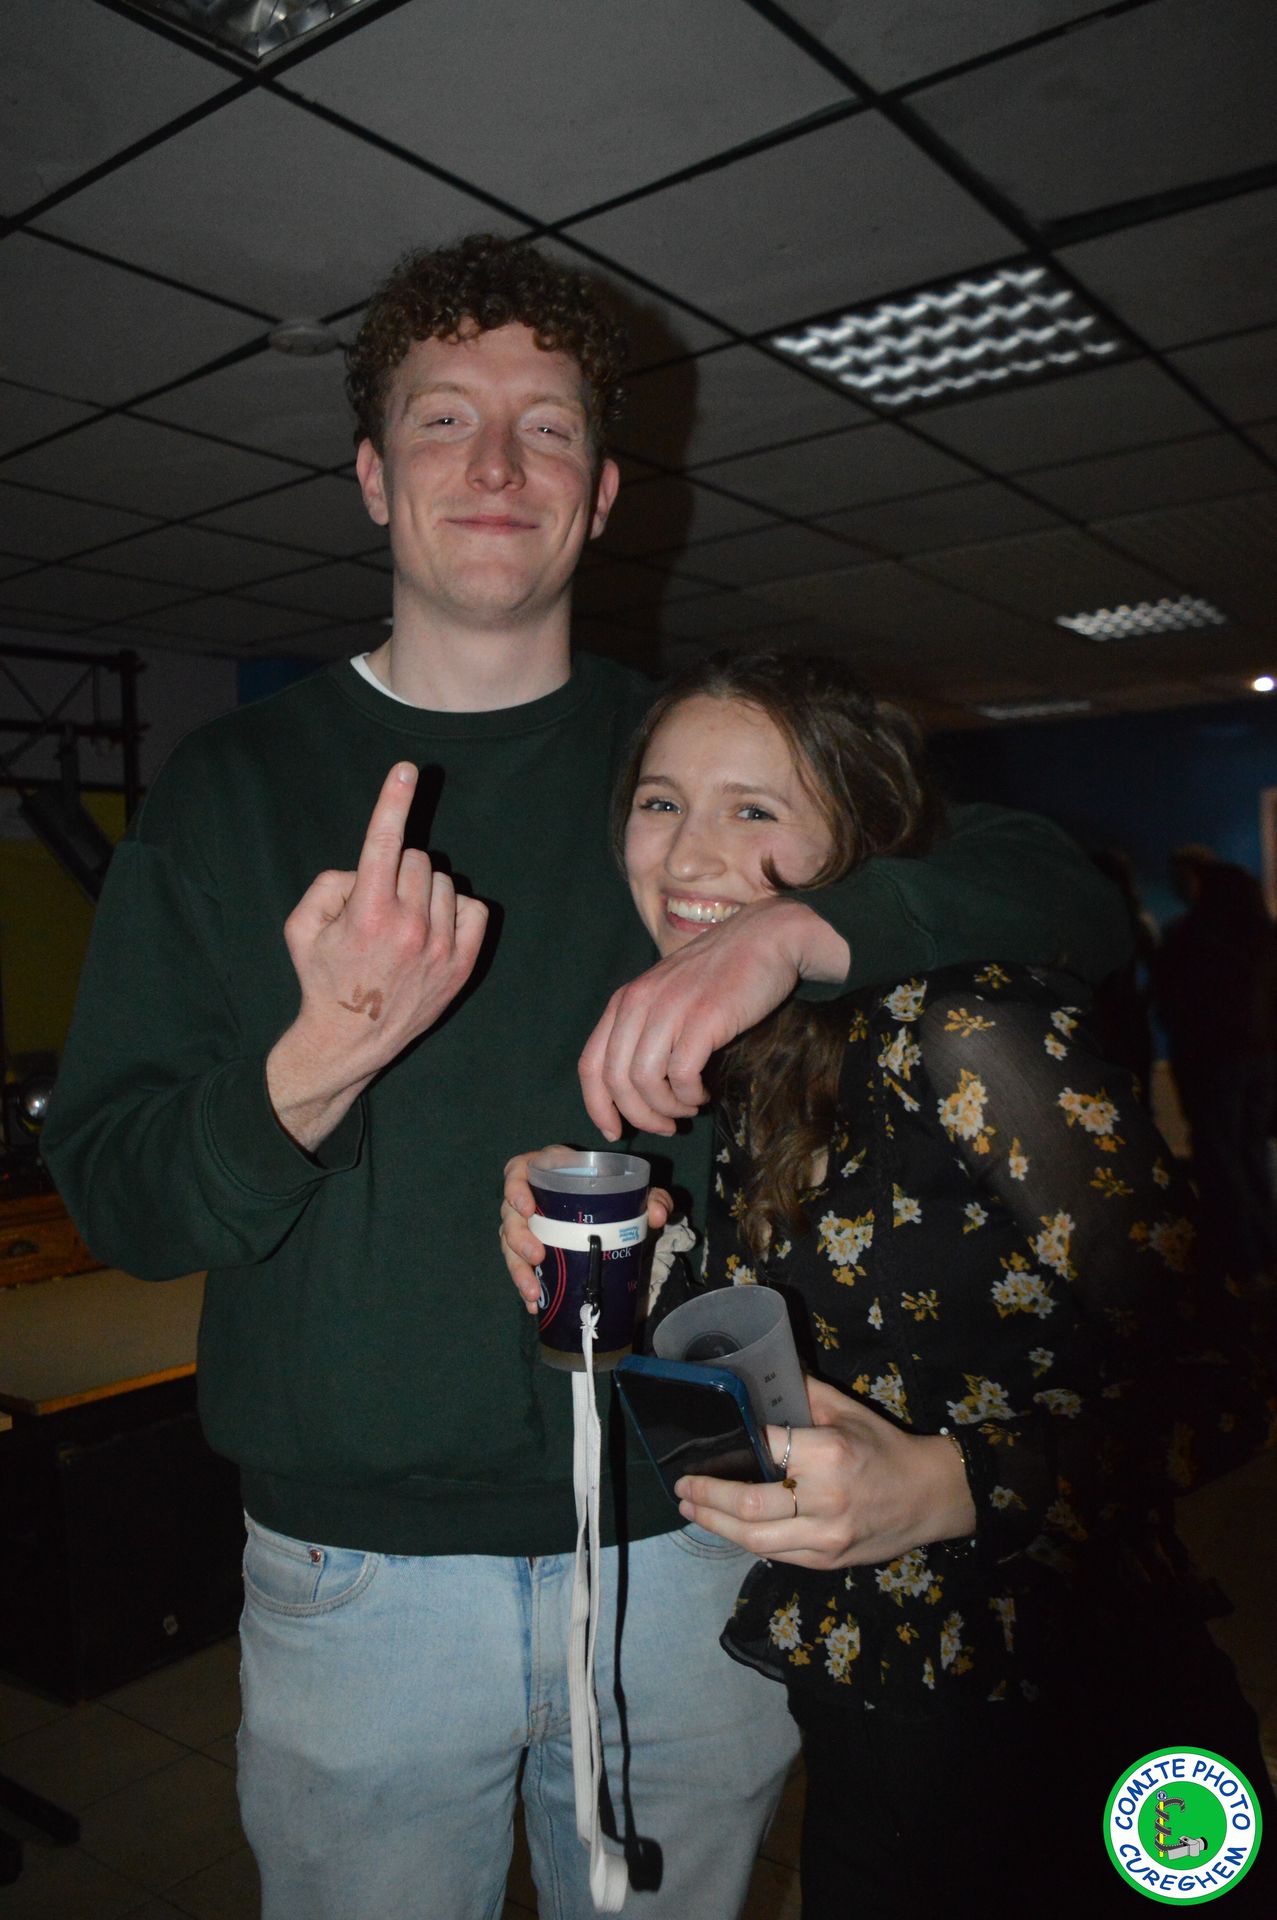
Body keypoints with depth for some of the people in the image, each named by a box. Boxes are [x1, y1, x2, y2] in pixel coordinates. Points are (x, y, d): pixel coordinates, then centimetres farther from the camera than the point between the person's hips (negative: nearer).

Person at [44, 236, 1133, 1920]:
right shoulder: (236, 786, -2)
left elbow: (1069, 903, -5)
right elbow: (115, 1196, -6)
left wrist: (798, 928, -23)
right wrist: (318, 1062, -26)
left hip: (690, 1560, 1)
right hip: (360, 1576, 0)